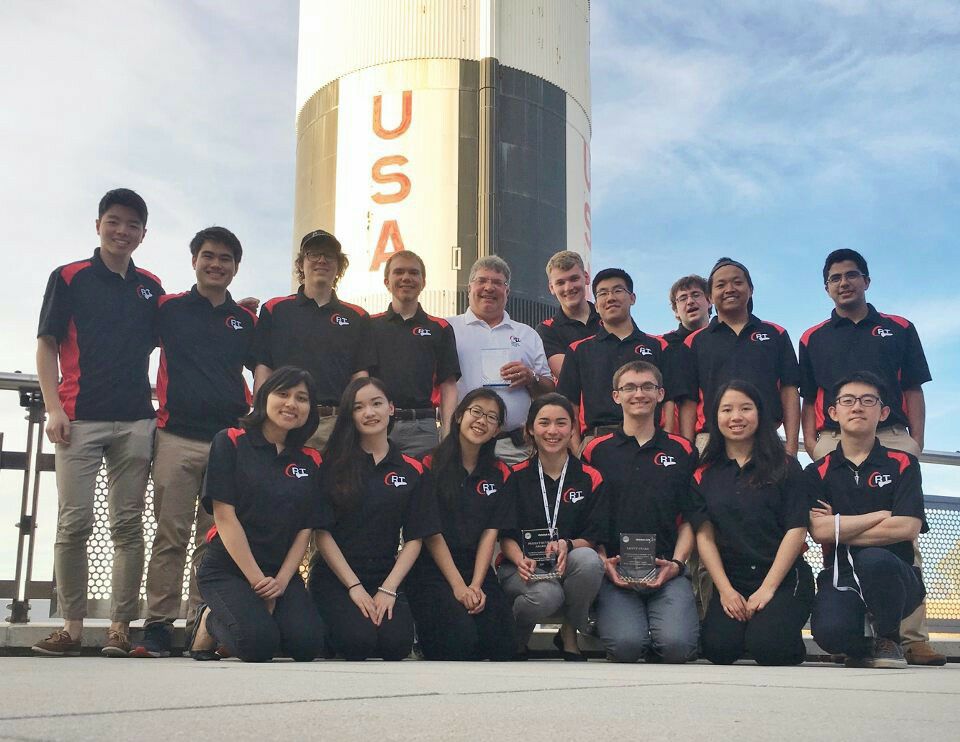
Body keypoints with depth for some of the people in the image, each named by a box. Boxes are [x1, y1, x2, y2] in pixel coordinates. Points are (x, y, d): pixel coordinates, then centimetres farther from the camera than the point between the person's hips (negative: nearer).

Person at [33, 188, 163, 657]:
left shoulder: (151, 287, 14)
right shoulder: (69, 279, 5)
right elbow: (47, 345, 2)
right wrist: (54, 408, -8)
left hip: (136, 422, 3)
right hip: (80, 420, -3)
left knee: (128, 525, 2)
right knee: (74, 524, -3)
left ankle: (120, 627, 7)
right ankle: (71, 626, 6)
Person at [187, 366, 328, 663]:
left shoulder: (311, 462, 10)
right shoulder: (230, 442, -4)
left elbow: (306, 530, 5)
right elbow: (224, 516, -10)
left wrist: (281, 581, -11)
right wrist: (258, 580, -14)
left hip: (283, 572, 4)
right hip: (227, 569, -4)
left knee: (307, 644, -20)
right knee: (259, 644, -26)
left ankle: (256, 615, 12)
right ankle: (209, 622, 7)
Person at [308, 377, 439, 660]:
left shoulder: (412, 470, 7)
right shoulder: (333, 464, 0)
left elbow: (415, 539, 4)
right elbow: (322, 533, -4)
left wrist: (388, 588, -8)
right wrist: (354, 586, -11)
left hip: (386, 577, 2)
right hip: (334, 577, -2)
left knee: (397, 644, -25)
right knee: (359, 641, -27)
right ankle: (327, 629, 6)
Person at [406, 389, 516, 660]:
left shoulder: (499, 474, 11)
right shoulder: (431, 465, -2)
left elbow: (490, 532, 3)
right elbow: (432, 533, -7)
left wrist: (476, 586, -10)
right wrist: (458, 586, -14)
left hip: (478, 570, 4)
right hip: (432, 571, -4)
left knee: (503, 643, -18)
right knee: (460, 639, -27)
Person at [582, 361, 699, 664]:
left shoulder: (682, 451, 14)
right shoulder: (596, 451, 11)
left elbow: (689, 519, 11)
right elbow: (586, 518, 9)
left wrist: (676, 563, -4)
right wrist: (604, 562, -5)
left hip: (666, 571, 1)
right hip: (614, 571, -1)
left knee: (678, 644, -24)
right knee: (625, 644, -26)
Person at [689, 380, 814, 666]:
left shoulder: (785, 467, 2)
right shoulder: (704, 474, 9)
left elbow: (796, 530, -4)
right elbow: (705, 535, 3)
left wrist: (767, 589, -11)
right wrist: (725, 590, -9)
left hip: (783, 578, -2)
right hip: (731, 581, 2)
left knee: (768, 647, -27)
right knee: (718, 647, -24)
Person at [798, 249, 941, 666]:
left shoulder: (899, 330, 18)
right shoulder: (813, 339, 19)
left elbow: (913, 391, 13)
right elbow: (808, 401, 16)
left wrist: (916, 442, 1)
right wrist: (810, 444, 1)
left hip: (892, 437, -1)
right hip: (834, 442, 1)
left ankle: (912, 636, -12)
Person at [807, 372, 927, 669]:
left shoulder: (902, 464, 7)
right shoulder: (818, 472, 9)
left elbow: (907, 528, -9)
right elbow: (819, 531, -7)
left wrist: (839, 528, -6)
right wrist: (881, 515, -8)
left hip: (895, 577, 0)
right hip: (840, 578, 0)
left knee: (873, 559, -38)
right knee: (830, 632, -33)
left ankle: (887, 639, -7)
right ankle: (862, 647, 7)